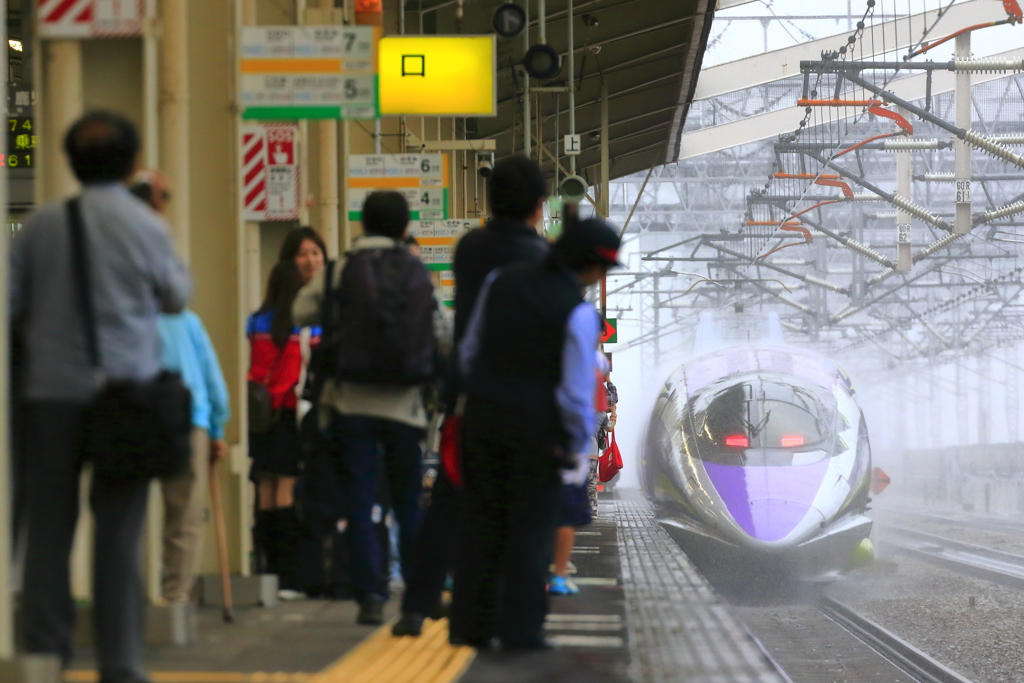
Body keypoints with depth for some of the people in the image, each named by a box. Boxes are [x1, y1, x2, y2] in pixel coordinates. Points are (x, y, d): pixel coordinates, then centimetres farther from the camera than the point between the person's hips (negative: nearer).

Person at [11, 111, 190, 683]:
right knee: (119, 534, 2)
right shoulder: (145, 227, -6)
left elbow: (10, 305, 5)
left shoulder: (41, 225, 1)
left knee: (49, 528, 7)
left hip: (52, 394, 2)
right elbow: (177, 297, 9)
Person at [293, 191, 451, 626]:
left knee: (359, 506, 1)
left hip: (352, 402, -1)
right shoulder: (420, 275, 0)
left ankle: (370, 594, -6)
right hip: (404, 405, 1)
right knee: (409, 505, 13)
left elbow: (302, 313, 1)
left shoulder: (341, 271, -5)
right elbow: (439, 336, 4)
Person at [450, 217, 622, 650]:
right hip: (537, 429, -5)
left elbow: (469, 351, 10)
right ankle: (519, 629, 4)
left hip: (482, 417, 5)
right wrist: (579, 444, -1)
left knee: (481, 523, 12)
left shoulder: (501, 283, 3)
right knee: (530, 529, 5)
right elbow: (578, 390, -15)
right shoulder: (578, 313, -15)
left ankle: (469, 625, 13)